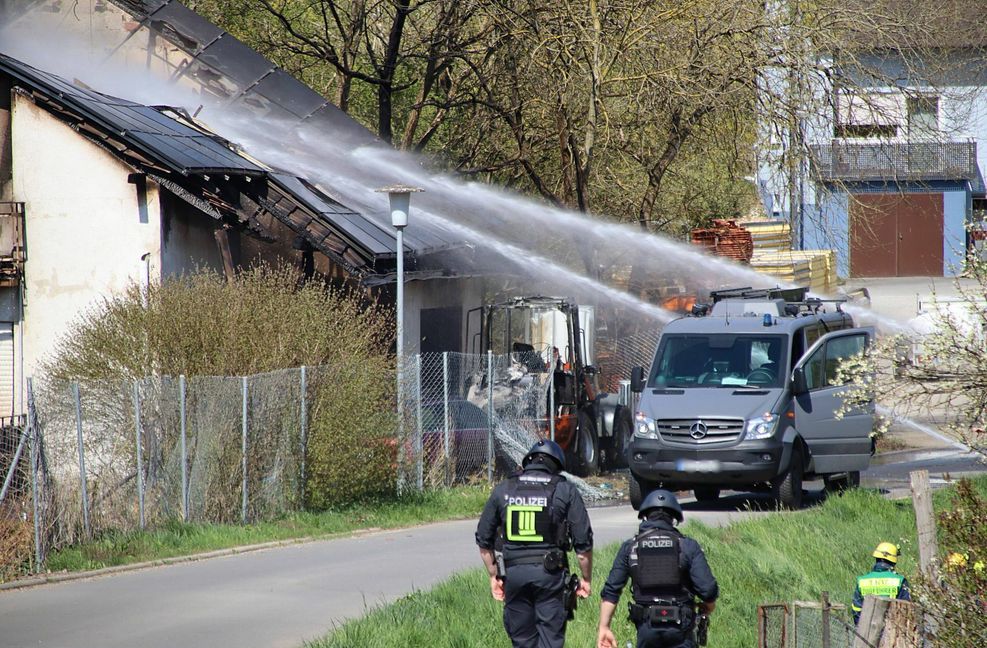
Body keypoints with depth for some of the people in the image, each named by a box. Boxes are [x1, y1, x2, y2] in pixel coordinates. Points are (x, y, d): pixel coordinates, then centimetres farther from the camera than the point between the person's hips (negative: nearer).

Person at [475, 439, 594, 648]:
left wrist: (494, 576, 22)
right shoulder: (565, 491, 0)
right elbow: (583, 541, -2)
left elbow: (484, 539, 13)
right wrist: (585, 578, 9)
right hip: (550, 574, -2)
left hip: (514, 574, 2)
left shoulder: (503, 490, 8)